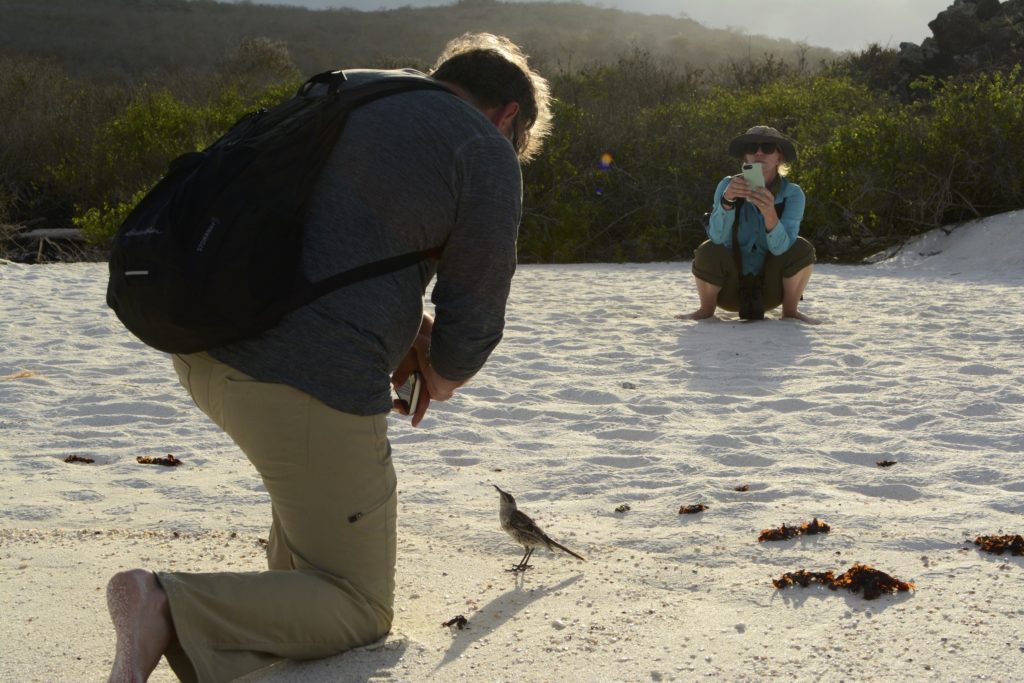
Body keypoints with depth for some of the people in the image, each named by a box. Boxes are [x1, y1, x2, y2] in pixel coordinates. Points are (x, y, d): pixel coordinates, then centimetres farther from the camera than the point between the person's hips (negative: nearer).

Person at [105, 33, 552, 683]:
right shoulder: (487, 155, -2)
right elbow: (475, 315, -1)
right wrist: (441, 379, 20)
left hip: (197, 345, 9)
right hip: (311, 379, -8)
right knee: (359, 612, 7)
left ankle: (296, 585, 34)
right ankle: (174, 610, -14)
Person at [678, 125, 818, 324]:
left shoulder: (792, 194, -12)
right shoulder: (728, 186, -12)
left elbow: (780, 248, -25)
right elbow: (717, 238, -26)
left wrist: (769, 212, -43)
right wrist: (727, 200, -44)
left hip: (770, 290, 0)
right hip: (731, 289, 0)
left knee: (802, 248, -24)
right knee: (708, 251, -29)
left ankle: (790, 311, -2)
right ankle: (706, 309, -1)